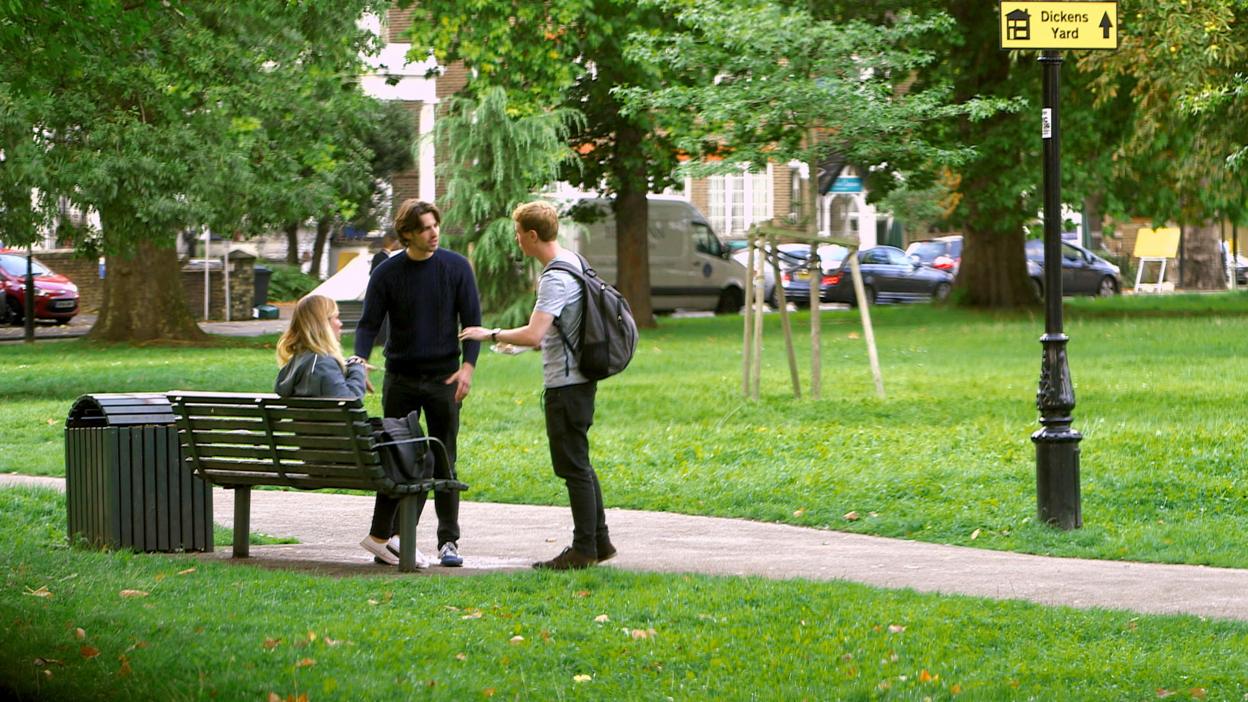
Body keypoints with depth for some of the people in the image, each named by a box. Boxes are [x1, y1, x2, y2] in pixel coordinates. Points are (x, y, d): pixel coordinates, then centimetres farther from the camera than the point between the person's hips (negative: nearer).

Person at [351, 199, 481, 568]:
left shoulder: (456, 267, 1)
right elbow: (369, 323, -1)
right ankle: (383, 535, 10)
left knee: (444, 462, 1)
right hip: (400, 378, 1)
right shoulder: (387, 273, 0)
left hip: (443, 378, 0)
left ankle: (449, 541, 6)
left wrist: (467, 365, -13)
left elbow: (472, 320, 1)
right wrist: (359, 363, -19)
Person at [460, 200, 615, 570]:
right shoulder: (573, 261, 10)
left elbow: (533, 334, -29)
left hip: (566, 385, -10)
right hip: (579, 378, 10)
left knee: (573, 466, -5)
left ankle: (584, 549, -1)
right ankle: (599, 541, 21)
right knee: (579, 465, 16)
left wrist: (490, 334, -17)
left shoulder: (555, 279, -21)